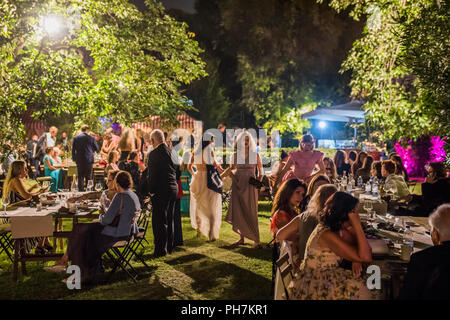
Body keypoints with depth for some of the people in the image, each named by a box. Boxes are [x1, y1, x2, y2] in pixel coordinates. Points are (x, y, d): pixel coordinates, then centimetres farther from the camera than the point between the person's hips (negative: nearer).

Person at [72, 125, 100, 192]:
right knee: (88, 176, 4)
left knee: (80, 176, 7)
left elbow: (73, 149, 4)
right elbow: (97, 149, 4)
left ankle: (80, 189, 7)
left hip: (79, 160, 2)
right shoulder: (91, 138, -4)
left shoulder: (75, 138, 2)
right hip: (89, 159, -2)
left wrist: (74, 158, 12)